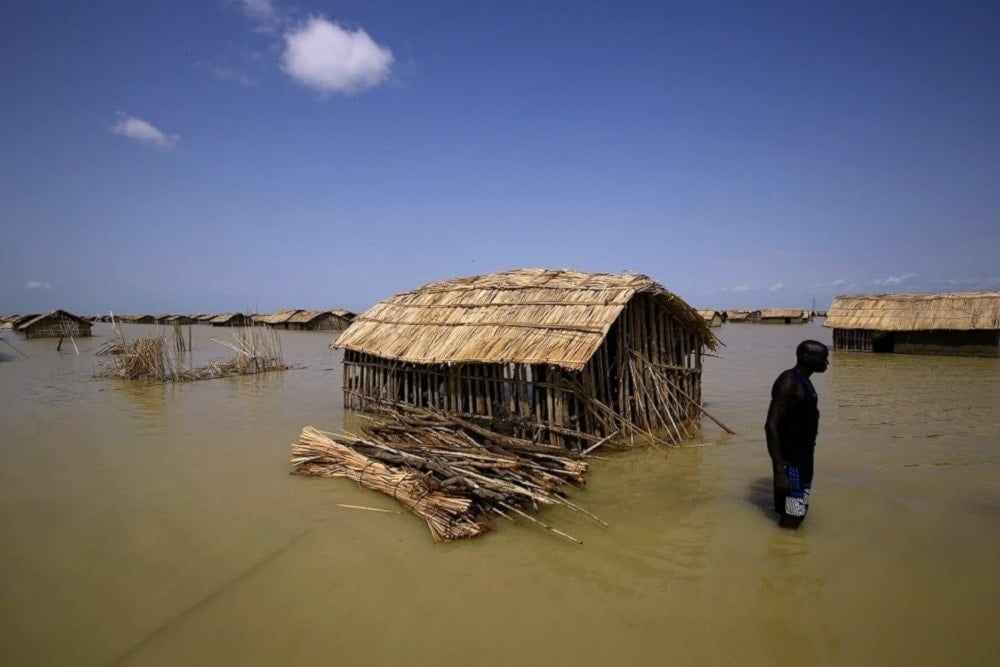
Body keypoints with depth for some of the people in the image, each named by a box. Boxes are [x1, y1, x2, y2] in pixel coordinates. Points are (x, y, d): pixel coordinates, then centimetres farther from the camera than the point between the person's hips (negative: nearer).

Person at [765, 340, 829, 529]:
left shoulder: (803, 381, 11)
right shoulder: (788, 382, -19)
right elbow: (771, 426, -25)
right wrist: (780, 470, -28)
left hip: (803, 458, 10)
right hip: (790, 460, -10)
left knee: (799, 512, 17)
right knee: (791, 518, -4)